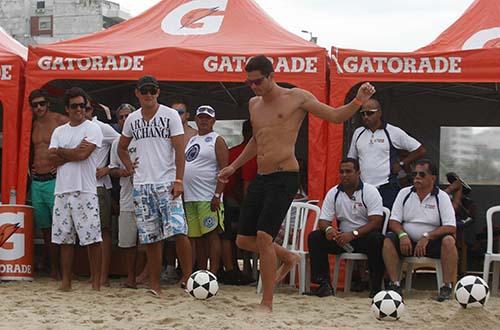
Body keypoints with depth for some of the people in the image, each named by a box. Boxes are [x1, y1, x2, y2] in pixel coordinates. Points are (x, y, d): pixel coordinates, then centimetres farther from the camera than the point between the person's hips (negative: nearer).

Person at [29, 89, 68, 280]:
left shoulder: (61, 121, -5)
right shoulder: (33, 125, 14)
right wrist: (30, 167, 16)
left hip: (54, 180, -7)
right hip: (36, 181, 7)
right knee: (45, 228, 9)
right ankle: (53, 269, 15)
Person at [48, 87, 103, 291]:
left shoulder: (92, 129, 0)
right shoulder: (59, 131, 15)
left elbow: (82, 154, -14)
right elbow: (53, 160, 4)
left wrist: (60, 151, 0)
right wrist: (73, 153, -10)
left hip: (85, 191, -5)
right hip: (62, 190, 5)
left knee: (92, 238, -6)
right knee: (65, 238, 7)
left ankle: (96, 281, -1)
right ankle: (66, 281, 13)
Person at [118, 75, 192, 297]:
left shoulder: (170, 115, -1)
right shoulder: (132, 119, 12)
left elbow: (179, 150, -5)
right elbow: (122, 147, 27)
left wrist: (178, 180, -14)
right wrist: (129, 167, 9)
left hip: (166, 182, -4)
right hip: (141, 185, 4)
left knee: (178, 230, -17)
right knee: (150, 237, 5)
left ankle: (187, 277, -6)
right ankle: (154, 285, 9)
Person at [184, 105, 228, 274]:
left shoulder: (217, 141, -2)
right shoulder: (191, 141, 20)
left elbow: (224, 170, -10)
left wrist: (217, 195, -19)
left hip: (207, 198, -7)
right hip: (189, 197, 7)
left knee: (212, 234, -8)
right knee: (196, 237, 9)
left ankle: (213, 274, -9)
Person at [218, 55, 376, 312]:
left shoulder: (297, 98, -2)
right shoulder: (254, 104, 17)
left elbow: (335, 116, -2)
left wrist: (358, 101, -19)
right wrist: (233, 167, 36)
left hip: (284, 177, -7)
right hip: (260, 178, 8)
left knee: (264, 236, -18)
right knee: (244, 240, 8)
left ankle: (267, 304, -8)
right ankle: (288, 258, 35)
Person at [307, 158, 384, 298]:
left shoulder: (370, 192, -7)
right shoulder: (333, 193, 5)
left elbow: (376, 222, -18)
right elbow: (323, 221, 2)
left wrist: (353, 234, -32)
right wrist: (328, 229, -25)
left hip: (364, 236, -4)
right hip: (342, 238, 4)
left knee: (376, 239, -37)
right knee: (314, 237, -18)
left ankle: (376, 287, -27)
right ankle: (324, 285, -21)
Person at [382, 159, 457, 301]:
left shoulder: (442, 197, -2)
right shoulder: (404, 193, 6)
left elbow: (450, 227, -11)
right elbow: (394, 221, 3)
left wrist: (427, 237, -22)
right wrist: (402, 235, -19)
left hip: (432, 243, -2)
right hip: (408, 242, 2)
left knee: (448, 240, -31)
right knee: (389, 240, -26)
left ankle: (447, 287, -28)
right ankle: (394, 284, -26)